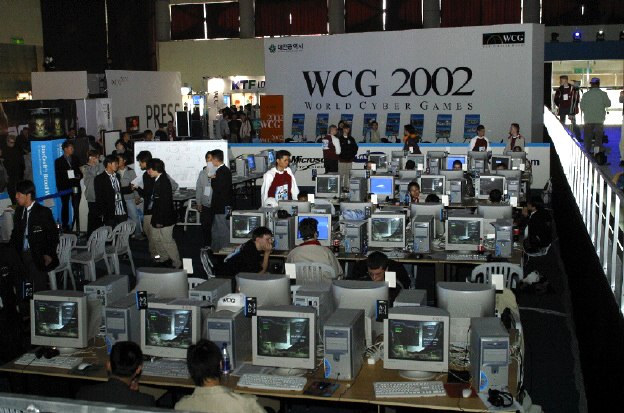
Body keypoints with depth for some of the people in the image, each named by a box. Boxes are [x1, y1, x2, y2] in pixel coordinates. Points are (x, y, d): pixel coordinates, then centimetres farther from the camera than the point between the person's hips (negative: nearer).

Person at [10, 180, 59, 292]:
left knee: (39, 288, -4)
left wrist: (49, 254, -11)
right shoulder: (18, 212, 12)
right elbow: (16, 234, 18)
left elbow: (53, 235, -5)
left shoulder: (43, 212, -6)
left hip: (37, 256, -5)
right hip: (22, 255, 5)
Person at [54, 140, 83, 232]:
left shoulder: (76, 159, 15)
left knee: (76, 207, -4)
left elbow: (80, 171, 18)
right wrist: (59, 188, -4)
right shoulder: (59, 161, 5)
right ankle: (65, 226, 9)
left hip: (75, 187, 2)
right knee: (65, 206, 2)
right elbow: (58, 176, 4)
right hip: (64, 187, -2)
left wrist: (79, 176, -5)